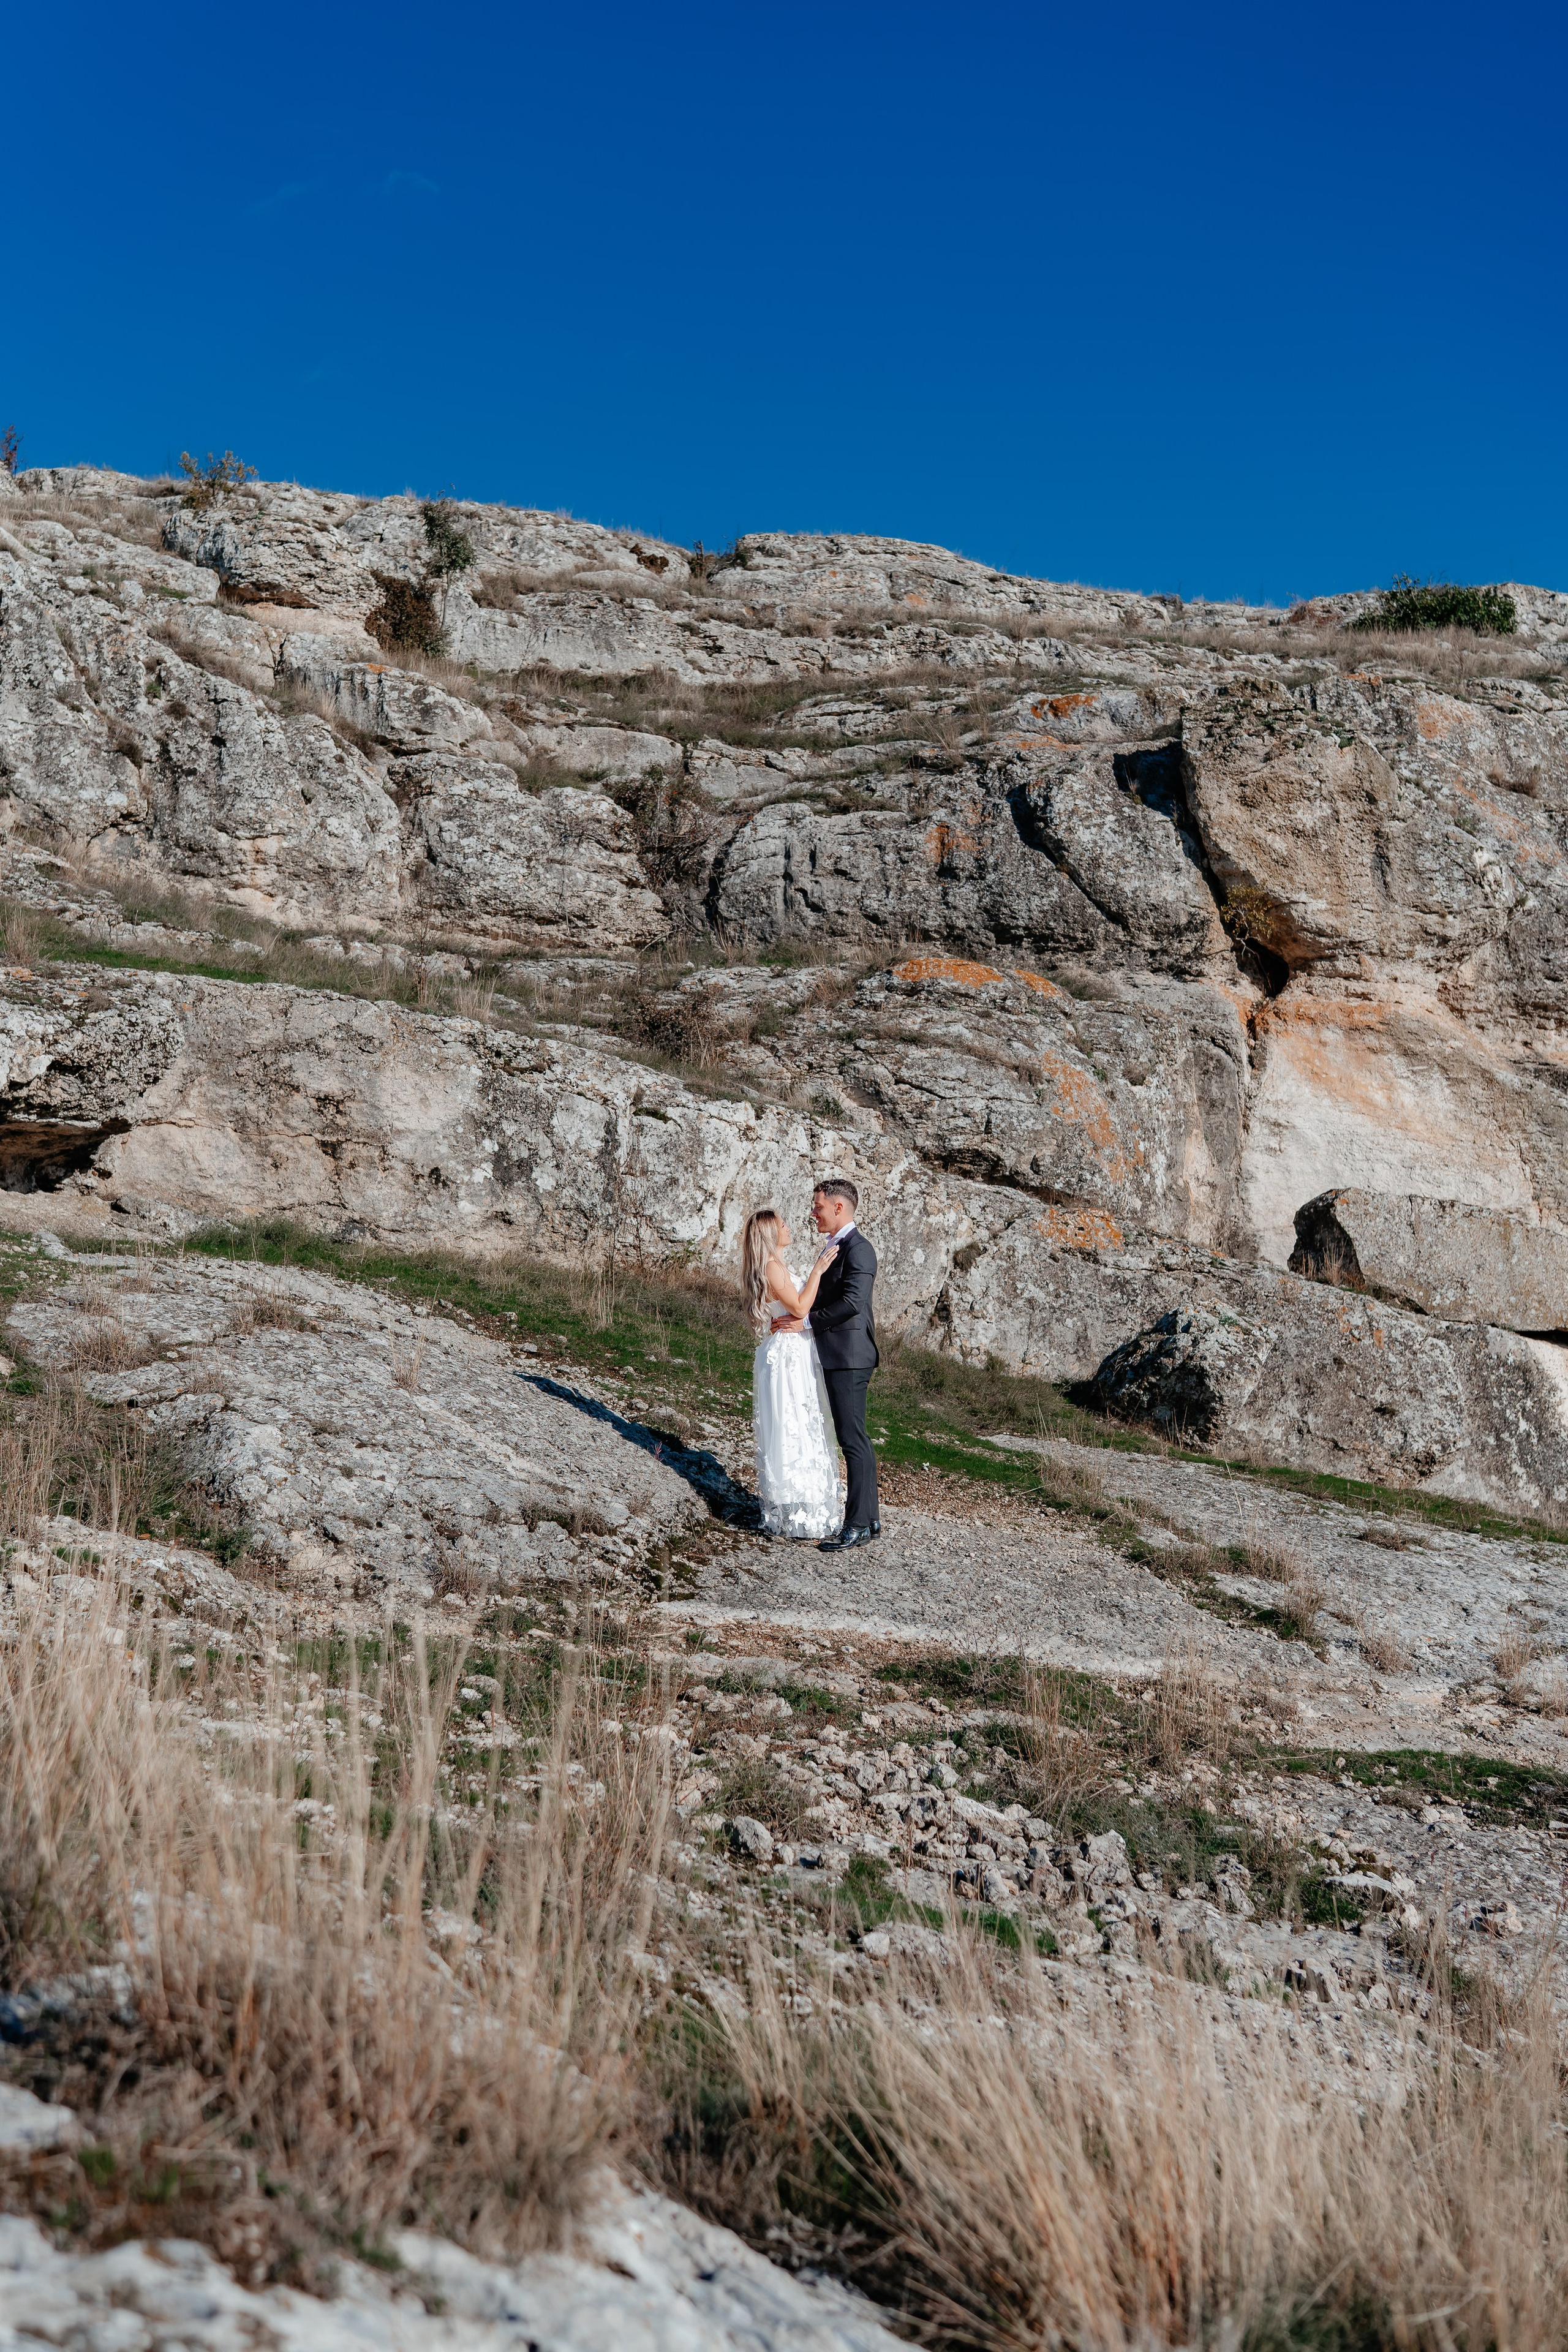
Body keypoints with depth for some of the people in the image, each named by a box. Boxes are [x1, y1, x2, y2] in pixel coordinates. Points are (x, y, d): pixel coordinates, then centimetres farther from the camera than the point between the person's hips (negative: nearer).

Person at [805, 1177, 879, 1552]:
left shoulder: (857, 1248, -14)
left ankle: (858, 1525, -7)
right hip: (836, 1358, 11)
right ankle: (869, 1520, 18)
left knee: (854, 1441, -9)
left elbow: (852, 1302, -24)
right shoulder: (837, 1247, 18)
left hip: (848, 1357, -11)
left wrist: (805, 1322, -18)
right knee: (852, 1441, 13)